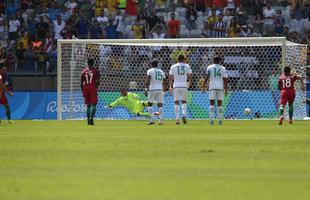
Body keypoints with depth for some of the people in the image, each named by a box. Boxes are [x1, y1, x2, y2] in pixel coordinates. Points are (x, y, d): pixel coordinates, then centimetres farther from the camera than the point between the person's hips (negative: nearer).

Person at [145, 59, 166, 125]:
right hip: (160, 90, 3)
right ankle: (161, 120, -4)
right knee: (160, 105, 5)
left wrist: (146, 89, -14)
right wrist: (164, 91, 25)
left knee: (149, 104, 7)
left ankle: (151, 119, -5)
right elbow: (164, 83, 16)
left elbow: (148, 80, -13)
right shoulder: (161, 72, 15)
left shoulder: (150, 71, 0)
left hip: (152, 89, -3)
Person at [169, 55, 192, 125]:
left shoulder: (173, 66, 6)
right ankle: (184, 115, -10)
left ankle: (177, 118, -5)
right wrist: (189, 82, 19)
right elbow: (190, 75, 0)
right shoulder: (187, 66, 5)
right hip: (184, 86, 0)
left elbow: (170, 76, -1)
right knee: (184, 101, 13)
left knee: (176, 102, 3)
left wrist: (170, 86, 0)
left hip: (176, 86, 0)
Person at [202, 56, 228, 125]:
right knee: (220, 104, 6)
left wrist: (203, 86, -5)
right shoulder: (223, 68, 7)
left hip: (212, 87, -1)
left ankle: (211, 120, -12)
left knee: (212, 104, -3)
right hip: (220, 87, 1)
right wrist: (226, 89, 6)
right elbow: (225, 79, 2)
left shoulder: (210, 67, 3)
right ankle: (220, 120, 4)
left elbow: (207, 77, -7)